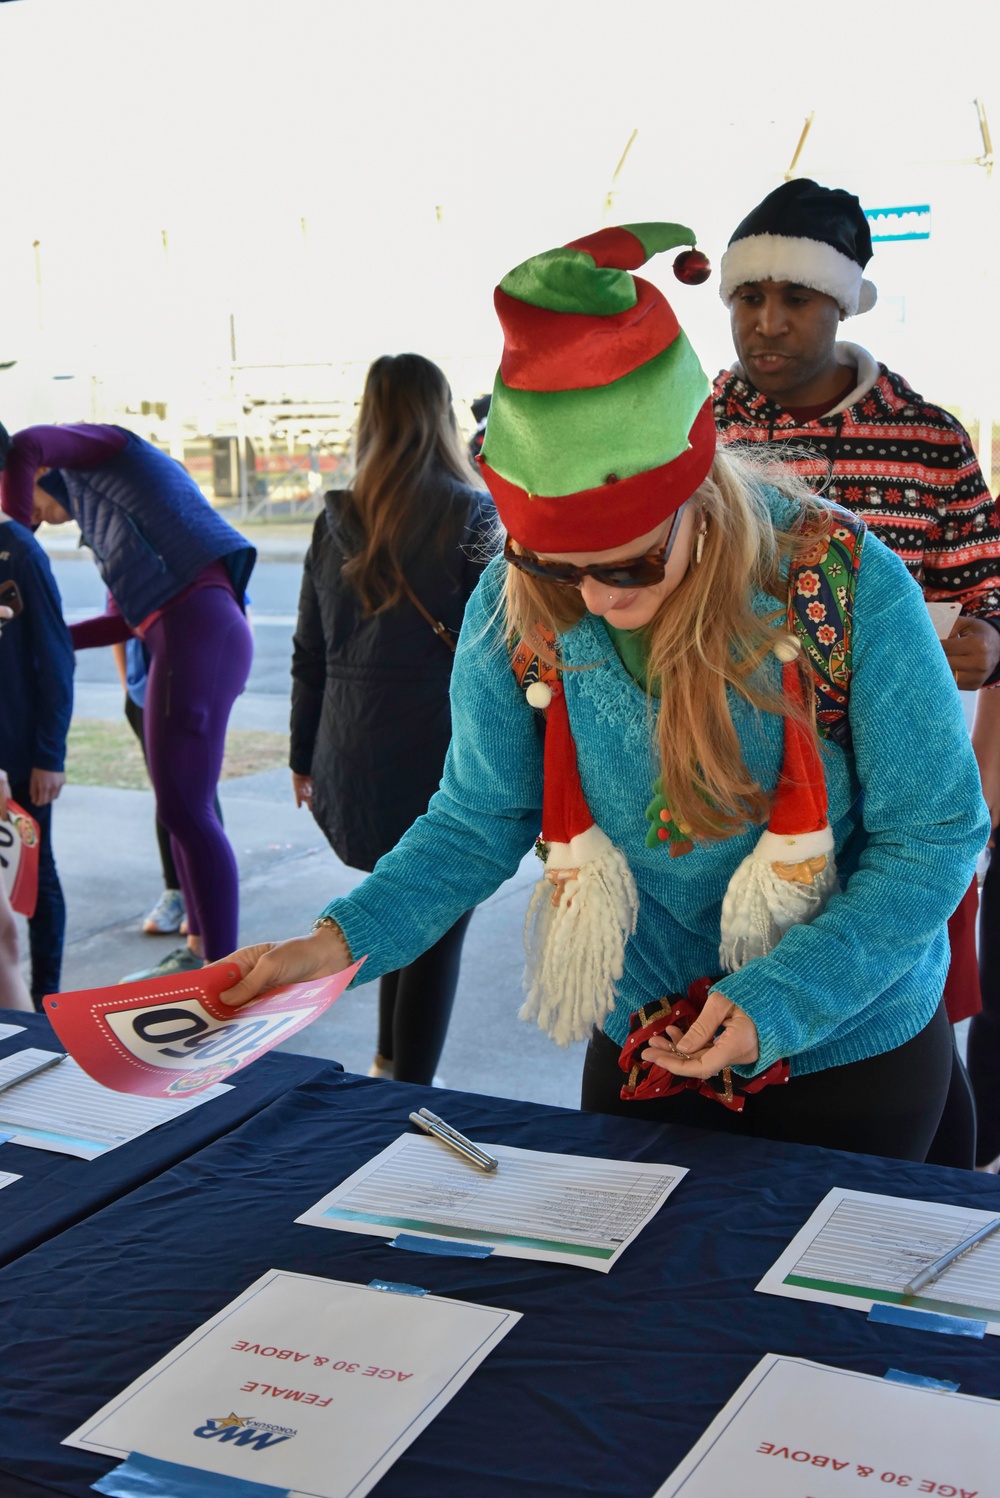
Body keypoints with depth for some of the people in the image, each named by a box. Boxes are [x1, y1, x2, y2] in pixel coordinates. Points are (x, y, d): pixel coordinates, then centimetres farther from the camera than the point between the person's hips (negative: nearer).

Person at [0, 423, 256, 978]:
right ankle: (200, 950, 28)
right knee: (182, 806, 16)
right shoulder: (102, 516, 32)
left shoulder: (100, 448, 10)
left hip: (196, 632, -10)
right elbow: (125, 617, 24)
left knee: (183, 810, -8)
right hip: (183, 634, 10)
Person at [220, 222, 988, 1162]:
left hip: (853, 1053, -2)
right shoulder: (513, 611, -16)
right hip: (642, 1050, 2)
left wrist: (780, 1002, -25)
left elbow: (936, 833, -16)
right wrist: (343, 941, -20)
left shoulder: (844, 583, -24)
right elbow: (480, 820, -4)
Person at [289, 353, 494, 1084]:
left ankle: (390, 1062, 33)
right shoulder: (470, 515, -8)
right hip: (445, 759, -5)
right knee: (441, 924, 7)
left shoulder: (336, 522, 4)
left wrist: (306, 758, 19)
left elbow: (310, 656, 9)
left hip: (353, 760, 5)